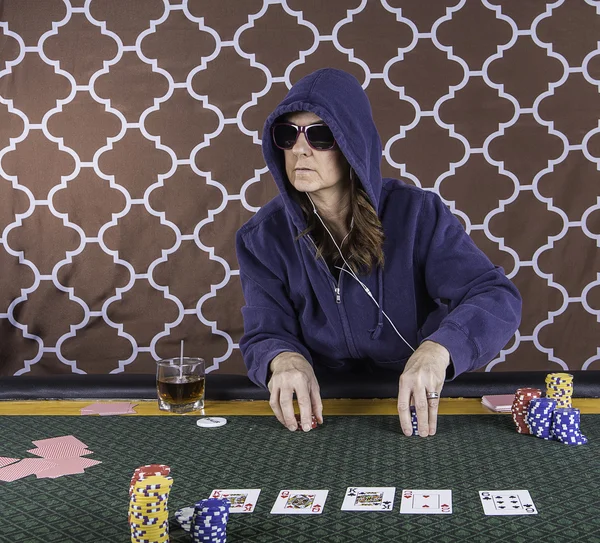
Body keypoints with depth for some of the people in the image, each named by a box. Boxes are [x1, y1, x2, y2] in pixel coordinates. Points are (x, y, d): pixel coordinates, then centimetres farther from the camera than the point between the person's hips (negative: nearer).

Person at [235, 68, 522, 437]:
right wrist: (285, 360, -30)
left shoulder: (416, 214, -8)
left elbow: (497, 298, -14)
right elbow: (265, 335, -4)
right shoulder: (263, 238, -3)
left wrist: (437, 350, -35)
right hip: (319, 409, 2)